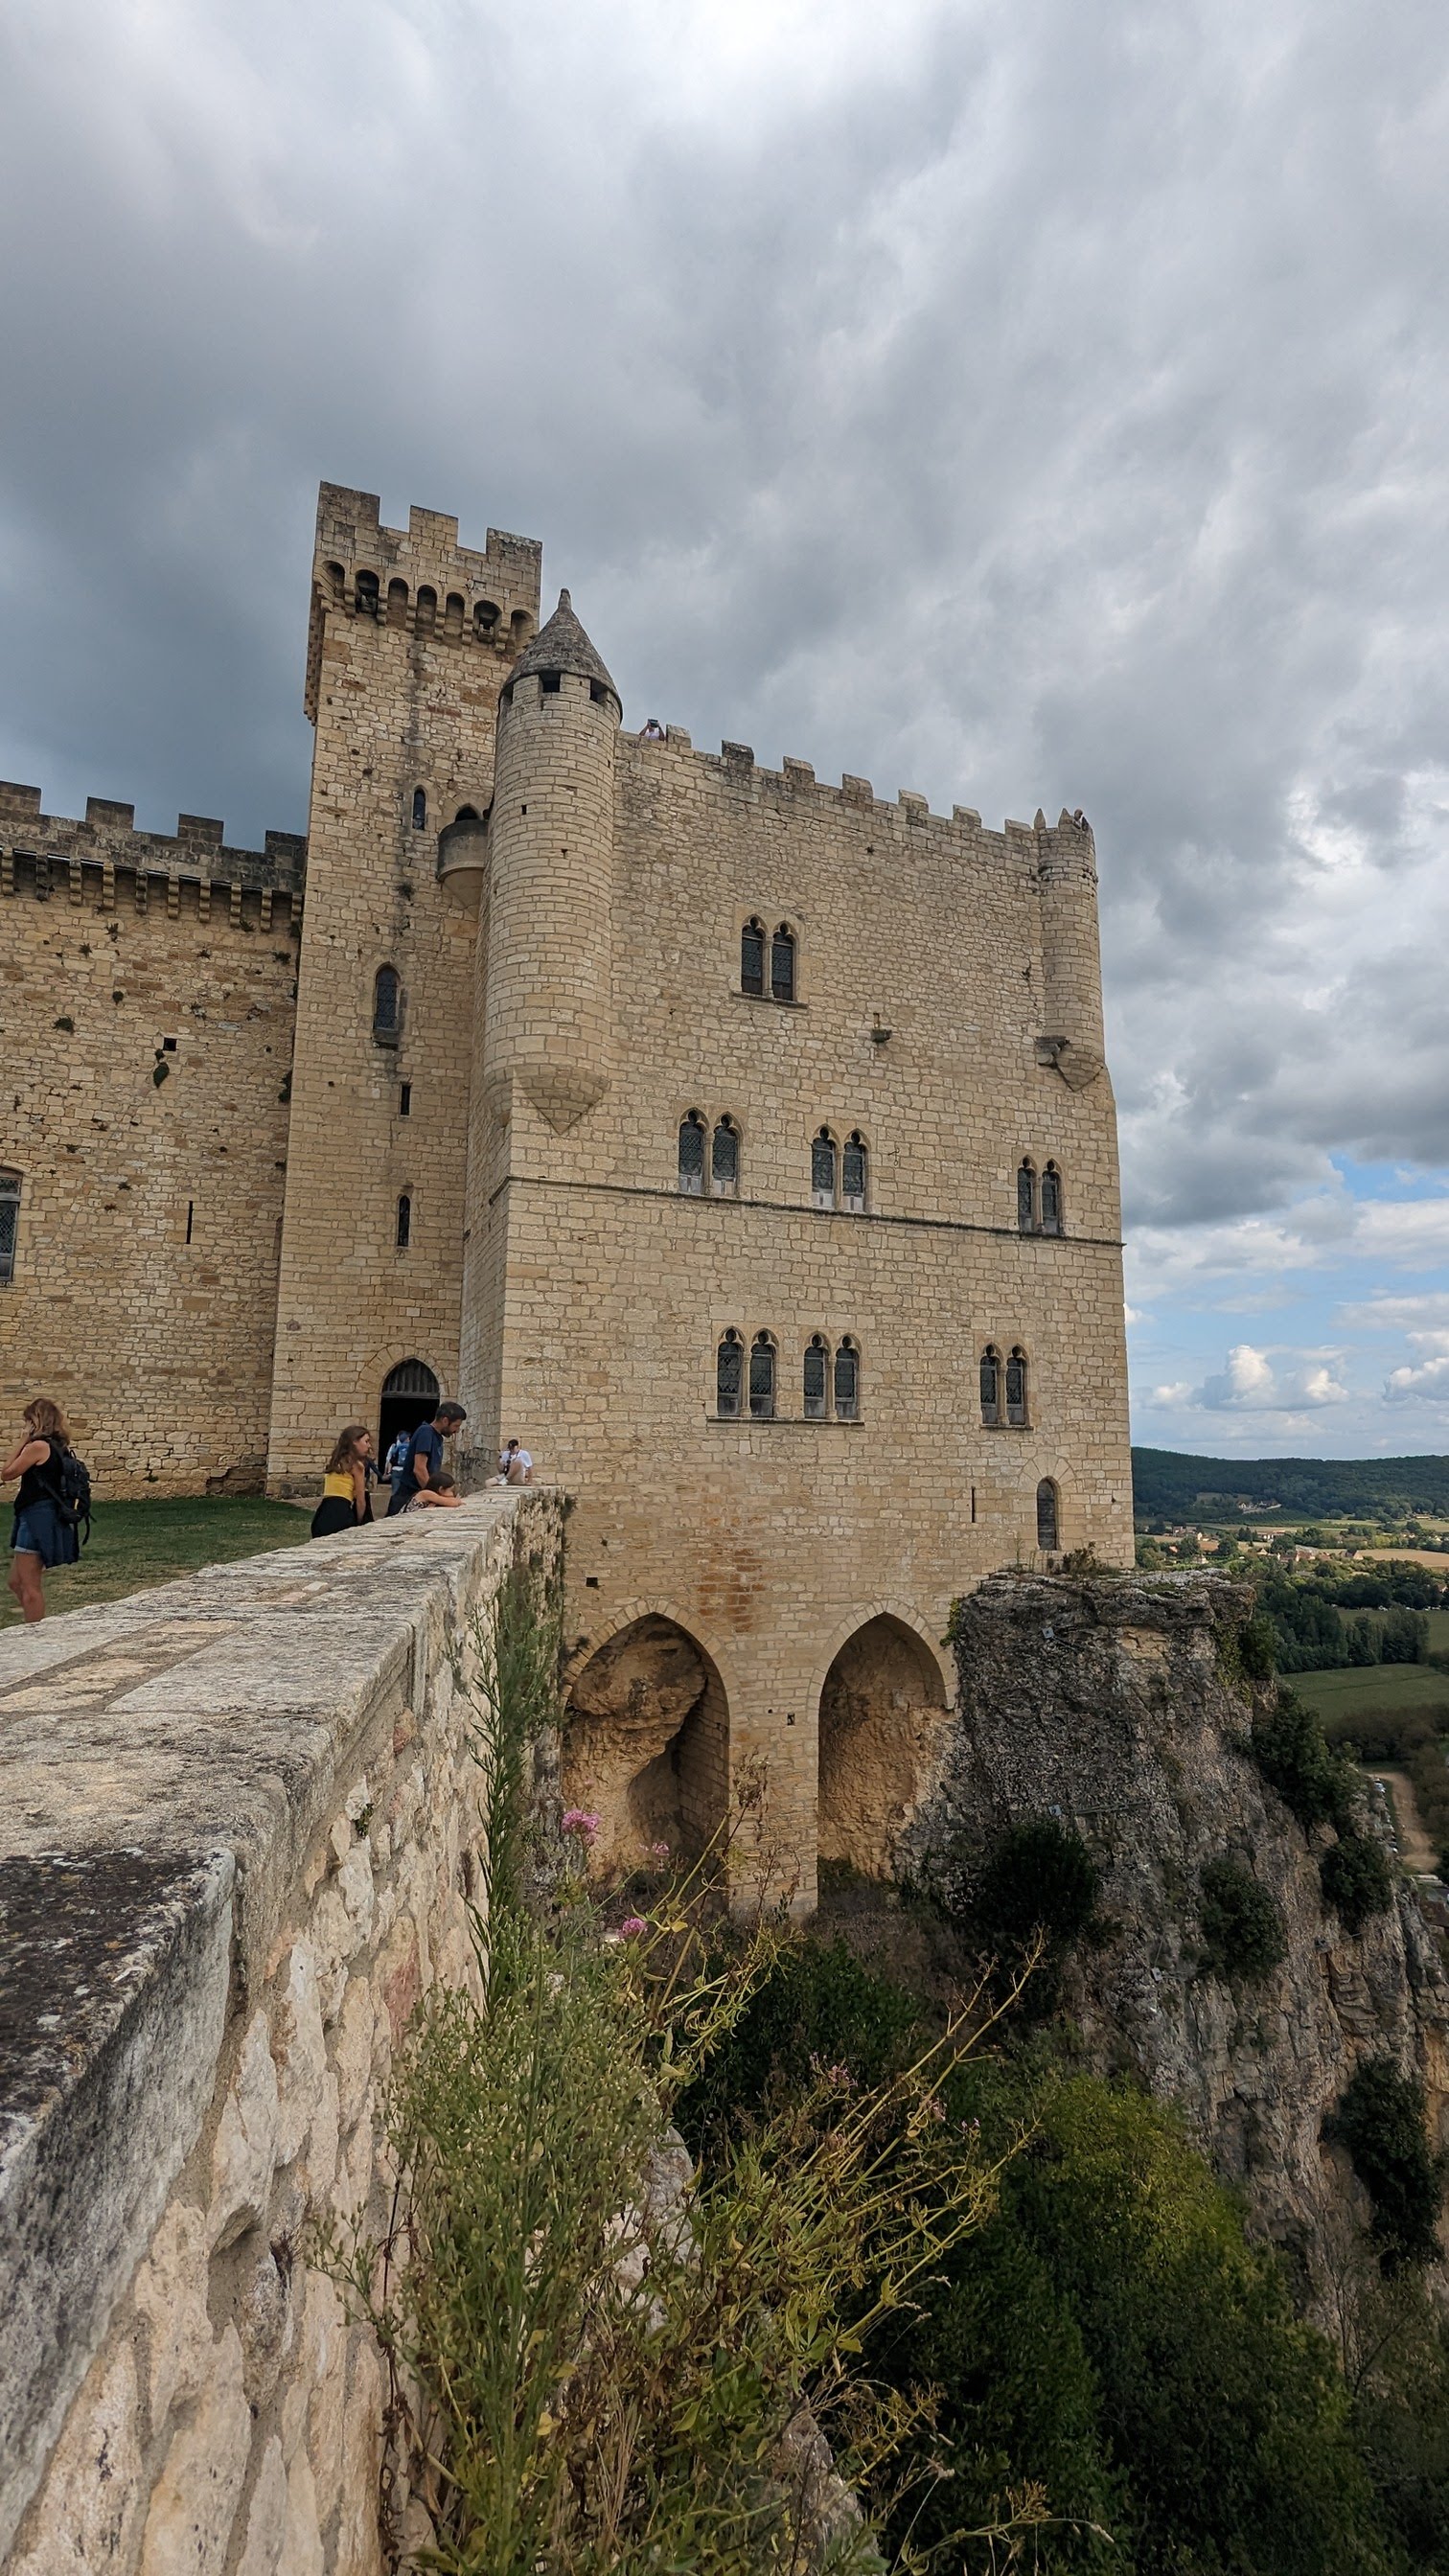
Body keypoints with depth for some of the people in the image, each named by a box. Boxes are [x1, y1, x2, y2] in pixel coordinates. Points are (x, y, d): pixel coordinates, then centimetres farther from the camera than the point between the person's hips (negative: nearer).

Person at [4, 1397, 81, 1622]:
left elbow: (6, 1473, -5)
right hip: (48, 1518, 10)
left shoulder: (37, 1446, -16)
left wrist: (23, 1442, -3)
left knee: (30, 1586, -1)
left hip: (37, 1518, -10)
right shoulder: (58, 1447, 11)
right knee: (17, 1582, 19)